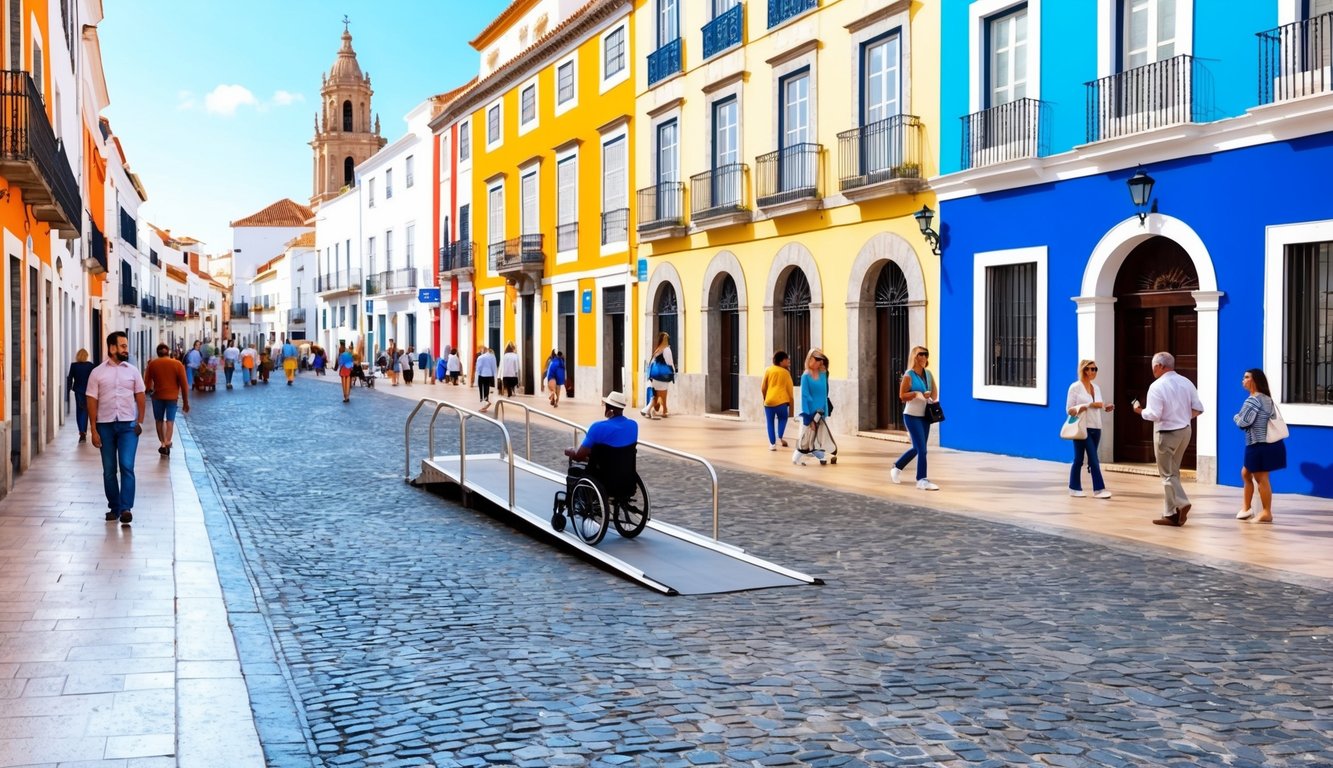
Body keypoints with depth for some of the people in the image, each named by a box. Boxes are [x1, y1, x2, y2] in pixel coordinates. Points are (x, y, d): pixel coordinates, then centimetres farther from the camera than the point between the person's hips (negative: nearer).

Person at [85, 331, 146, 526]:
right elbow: (92, 402, 2)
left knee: (127, 467, -11)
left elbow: (140, 397, 9)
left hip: (128, 425, -1)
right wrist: (94, 430, -3)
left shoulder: (132, 371, 6)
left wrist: (140, 421, -1)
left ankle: (126, 508, -12)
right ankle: (114, 508, 18)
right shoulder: (97, 373, 2)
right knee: (109, 470, 7)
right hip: (105, 425, 1)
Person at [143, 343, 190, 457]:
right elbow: (184, 384, -4)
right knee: (170, 421, 3)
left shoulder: (152, 364, -1)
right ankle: (167, 443, -12)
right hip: (172, 396, -1)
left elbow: (147, 383, 4)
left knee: (159, 421, 17)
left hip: (158, 396, 1)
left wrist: (150, 390, 27)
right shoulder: (177, 364, -4)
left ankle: (162, 443, 18)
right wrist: (186, 402, 1)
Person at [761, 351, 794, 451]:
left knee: (770, 422, 11)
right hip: (782, 400, -1)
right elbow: (790, 389, 7)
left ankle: (772, 443, 4)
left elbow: (763, 388, 8)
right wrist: (791, 401, 18)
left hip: (769, 400, 1)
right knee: (783, 418, 20)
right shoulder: (786, 372, 5)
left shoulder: (768, 370, 7)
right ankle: (780, 437, 0)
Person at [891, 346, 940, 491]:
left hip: (925, 416, 7)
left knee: (917, 448, 17)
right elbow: (902, 395, -14)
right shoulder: (909, 376, -11)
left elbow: (934, 392, 14)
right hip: (912, 416, -7)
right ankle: (922, 480, -1)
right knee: (922, 449, -9)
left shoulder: (928, 374, 8)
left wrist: (931, 399, -7)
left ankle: (897, 468, 37)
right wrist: (919, 394, -23)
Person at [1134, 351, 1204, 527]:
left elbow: (1154, 415, -22)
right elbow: (1198, 408, 6)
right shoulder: (1186, 382, 4)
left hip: (1166, 433, -7)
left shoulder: (1157, 386, -17)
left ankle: (1181, 503, -14)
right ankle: (1172, 513, 16)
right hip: (1185, 431, 7)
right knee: (1173, 471, 15)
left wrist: (1140, 411, -4)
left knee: (1167, 473, 3)